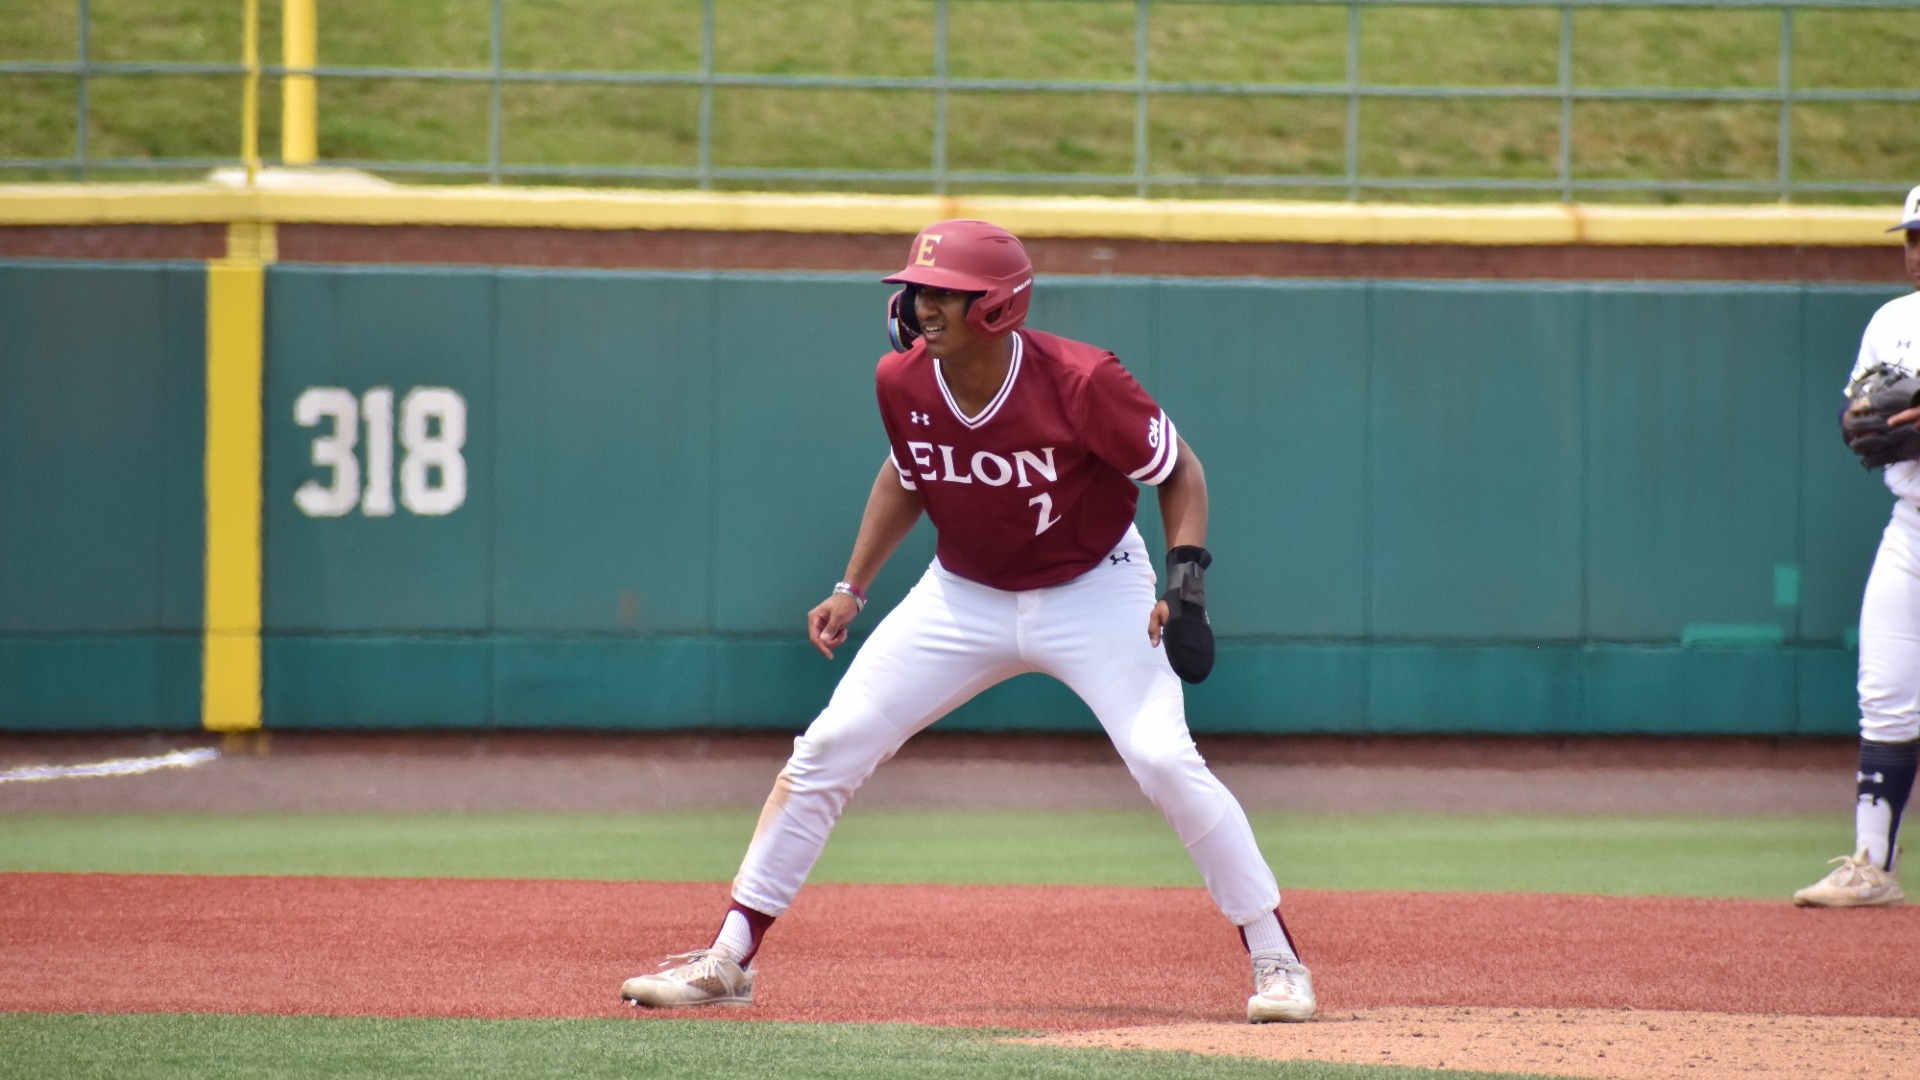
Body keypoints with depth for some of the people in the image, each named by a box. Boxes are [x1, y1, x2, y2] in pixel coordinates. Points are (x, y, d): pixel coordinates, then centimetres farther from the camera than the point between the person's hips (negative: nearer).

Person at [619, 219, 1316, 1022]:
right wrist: (852, 588, 6)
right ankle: (727, 961, 3)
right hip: (963, 595, 4)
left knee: (1165, 761, -21)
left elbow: (1178, 471, -13)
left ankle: (1276, 958, -6)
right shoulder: (902, 382, -13)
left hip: (1093, 590, -4)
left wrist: (1185, 583, -25)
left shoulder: (1079, 383, -27)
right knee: (826, 750, -4)